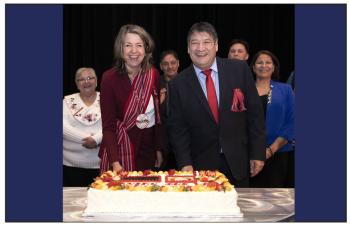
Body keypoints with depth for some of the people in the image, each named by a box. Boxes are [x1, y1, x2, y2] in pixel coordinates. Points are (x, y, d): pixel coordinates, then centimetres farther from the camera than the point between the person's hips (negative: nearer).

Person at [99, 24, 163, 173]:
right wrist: (115, 162, -25)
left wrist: (159, 149, 6)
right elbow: (108, 126, -15)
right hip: (120, 149, -4)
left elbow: (158, 114, 8)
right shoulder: (110, 78, -12)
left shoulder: (153, 75, 0)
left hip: (148, 150, 4)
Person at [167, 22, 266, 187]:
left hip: (238, 163, 1)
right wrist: (185, 164, -10)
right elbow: (177, 128, -1)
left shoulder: (240, 69, -3)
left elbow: (254, 112, 0)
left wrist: (258, 153, -2)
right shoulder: (178, 84, -3)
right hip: (200, 166, -1)